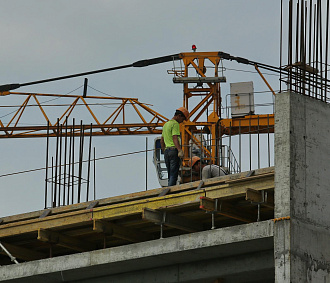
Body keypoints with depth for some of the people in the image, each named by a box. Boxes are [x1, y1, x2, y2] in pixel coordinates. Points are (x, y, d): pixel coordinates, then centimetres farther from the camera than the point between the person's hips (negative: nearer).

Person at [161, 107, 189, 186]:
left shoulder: (166, 124, 21)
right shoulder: (175, 124, -7)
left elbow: (162, 141, 26)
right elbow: (175, 139, -20)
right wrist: (180, 150, -29)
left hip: (166, 150, 9)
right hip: (174, 150, -9)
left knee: (170, 175, 10)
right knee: (174, 175, -10)